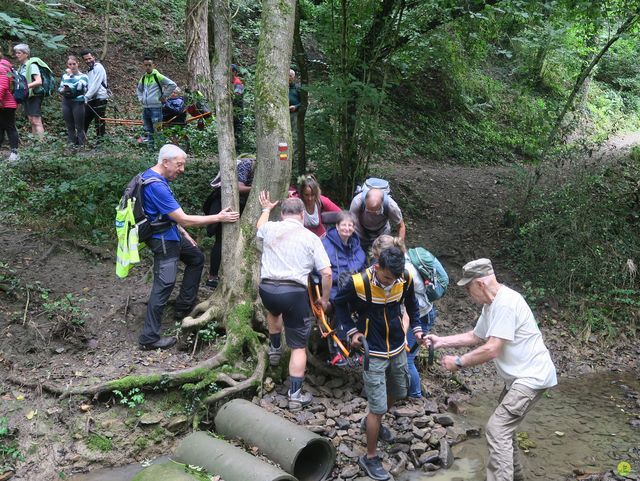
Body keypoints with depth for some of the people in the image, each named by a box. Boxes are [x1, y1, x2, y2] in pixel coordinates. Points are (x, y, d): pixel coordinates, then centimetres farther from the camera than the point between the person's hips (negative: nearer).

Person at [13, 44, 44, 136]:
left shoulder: (32, 65, -10)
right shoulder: (21, 67, 12)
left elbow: (39, 81, -21)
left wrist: (26, 86, -30)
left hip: (34, 96, -8)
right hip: (25, 96, 8)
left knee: (36, 121, -13)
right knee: (31, 121, 9)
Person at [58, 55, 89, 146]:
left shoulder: (83, 76, 0)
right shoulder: (64, 76, 12)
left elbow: (80, 86, -20)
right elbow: (59, 89, 17)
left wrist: (71, 75, -15)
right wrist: (63, 90, -6)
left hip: (78, 103, -4)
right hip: (66, 103, 4)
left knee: (79, 127, -4)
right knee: (70, 127, 8)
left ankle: (81, 145, 0)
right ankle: (72, 145, 15)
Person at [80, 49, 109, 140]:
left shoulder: (98, 67, -8)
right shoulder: (89, 69, 20)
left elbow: (95, 85, -18)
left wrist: (86, 97, -21)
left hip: (100, 99, -9)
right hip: (91, 100, 9)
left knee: (99, 122, -4)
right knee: (84, 120, 11)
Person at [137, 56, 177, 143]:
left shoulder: (158, 76, -6)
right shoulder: (143, 78, 12)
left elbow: (172, 85, -9)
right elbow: (139, 89, 33)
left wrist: (164, 96, -6)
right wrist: (141, 99, 17)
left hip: (156, 107, -6)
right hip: (145, 107, 7)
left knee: (157, 128, -9)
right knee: (147, 129, 11)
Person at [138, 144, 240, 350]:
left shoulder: (153, 176, 6)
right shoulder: (156, 186, -27)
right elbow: (184, 219, -25)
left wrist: (184, 234, 16)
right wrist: (218, 218, -19)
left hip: (171, 233, 11)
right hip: (163, 239, -11)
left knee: (196, 258, 24)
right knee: (164, 285, -8)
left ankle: (183, 307, 31)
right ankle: (149, 338, -1)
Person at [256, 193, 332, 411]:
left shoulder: (270, 229, 8)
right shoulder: (311, 238, 1)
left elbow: (260, 227, 36)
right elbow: (327, 273, -4)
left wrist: (266, 208, 55)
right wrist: (324, 299, 11)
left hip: (267, 289, 3)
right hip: (295, 293, -3)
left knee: (274, 310, 41)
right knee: (299, 346, 8)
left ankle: (275, 349, 49)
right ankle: (295, 395, 8)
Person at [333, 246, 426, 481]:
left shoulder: (405, 279, -13)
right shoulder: (359, 283, -24)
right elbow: (339, 303, -5)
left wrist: (416, 327, -5)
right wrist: (352, 330, -13)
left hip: (398, 347, 5)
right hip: (373, 353, -5)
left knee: (397, 393, 24)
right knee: (378, 407, -3)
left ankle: (371, 422, 52)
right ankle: (370, 457, 16)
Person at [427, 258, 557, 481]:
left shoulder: (505, 304, -25)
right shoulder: (492, 304, 8)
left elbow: (491, 350, -27)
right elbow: (475, 337, 20)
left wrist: (458, 362, -15)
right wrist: (441, 341, 13)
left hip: (532, 377, -11)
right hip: (520, 376, 11)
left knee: (497, 429, -14)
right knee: (504, 425, 21)